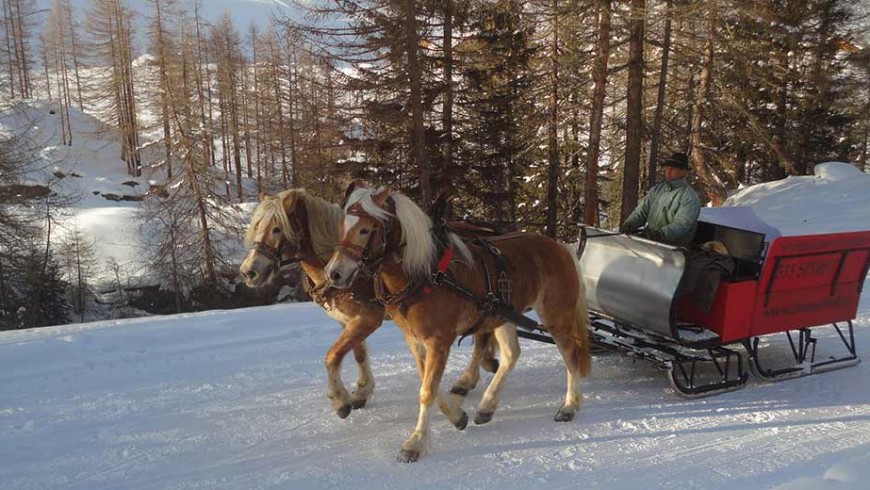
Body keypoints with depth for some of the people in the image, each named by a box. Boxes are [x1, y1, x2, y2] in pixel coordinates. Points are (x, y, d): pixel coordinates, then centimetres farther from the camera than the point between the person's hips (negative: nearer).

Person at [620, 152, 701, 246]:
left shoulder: (690, 197, -4)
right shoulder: (657, 189, 17)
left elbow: (681, 225, -17)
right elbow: (641, 211, 14)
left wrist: (660, 233, -34)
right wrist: (629, 224, -7)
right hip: (648, 236, 6)